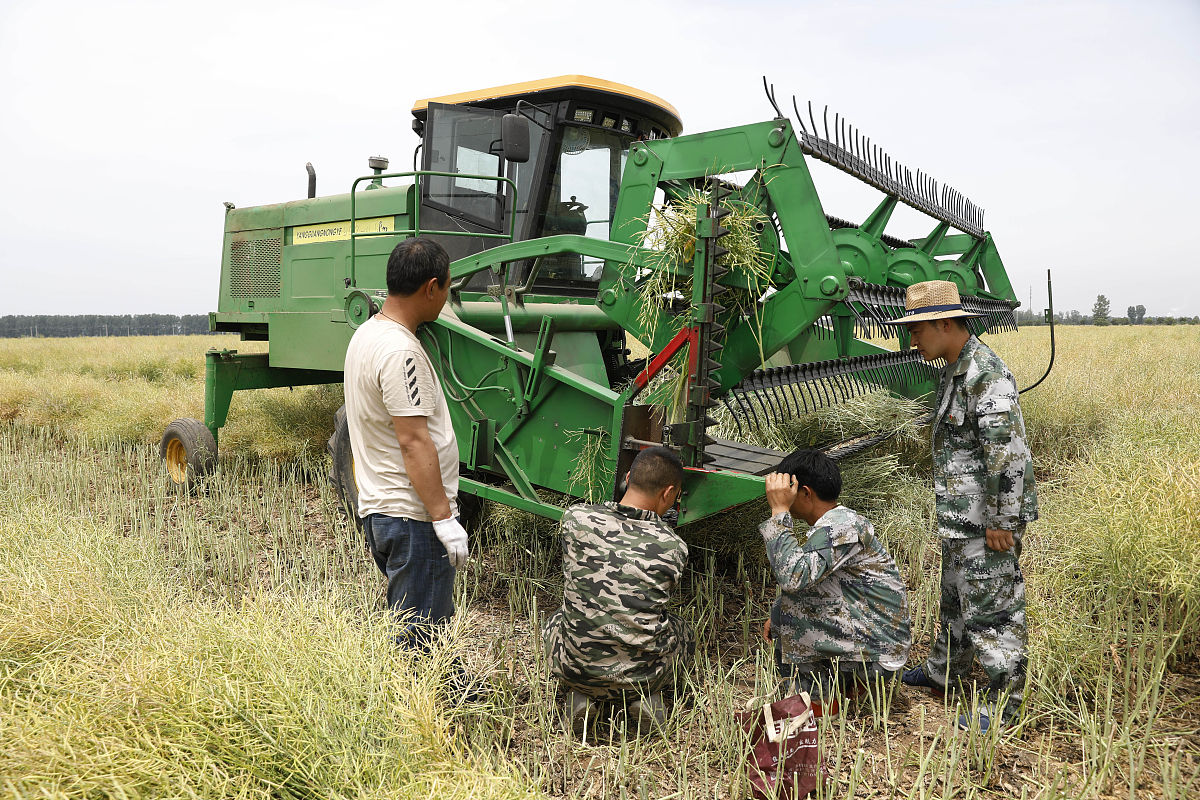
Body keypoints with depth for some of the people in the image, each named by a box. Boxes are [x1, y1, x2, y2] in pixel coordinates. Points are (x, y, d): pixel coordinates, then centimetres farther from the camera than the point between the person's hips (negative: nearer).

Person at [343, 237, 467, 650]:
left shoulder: (366, 334, 12)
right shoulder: (400, 352, -20)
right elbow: (413, 442, -23)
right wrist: (444, 517, -20)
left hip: (378, 507, 10)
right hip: (412, 516, -10)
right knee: (420, 646, 0)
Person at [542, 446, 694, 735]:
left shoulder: (576, 518, -11)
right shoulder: (674, 548, -14)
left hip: (576, 670, 1)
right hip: (643, 675, 0)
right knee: (682, 631, 33)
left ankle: (579, 695, 13)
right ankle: (649, 697, 9)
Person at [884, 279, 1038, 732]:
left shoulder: (986, 375, -22)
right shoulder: (956, 370, 12)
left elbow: (1007, 453, -26)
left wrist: (1002, 520, -22)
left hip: (987, 520, -11)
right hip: (960, 516, 11)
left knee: (990, 605, 0)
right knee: (955, 596, 23)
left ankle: (1003, 703, 15)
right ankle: (943, 672, 40)